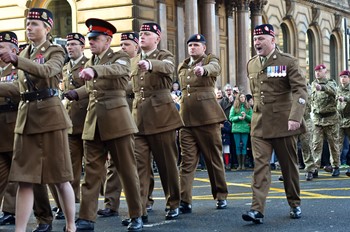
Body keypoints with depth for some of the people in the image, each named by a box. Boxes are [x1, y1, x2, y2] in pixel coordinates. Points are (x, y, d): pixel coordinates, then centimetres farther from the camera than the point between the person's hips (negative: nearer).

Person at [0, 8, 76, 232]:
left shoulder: (56, 51, 0)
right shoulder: (25, 53, 19)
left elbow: (47, 71, -22)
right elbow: (21, 88, 19)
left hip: (50, 114, -5)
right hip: (26, 116, 6)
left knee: (59, 177, 1)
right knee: (24, 178, 0)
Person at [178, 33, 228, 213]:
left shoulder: (211, 60, 1)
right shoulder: (182, 66, 17)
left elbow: (214, 68, -23)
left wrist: (203, 70, -45)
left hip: (207, 117, -4)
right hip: (186, 118, 4)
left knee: (214, 158, 4)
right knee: (187, 160, -3)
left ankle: (221, 196, 16)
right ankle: (185, 201, -7)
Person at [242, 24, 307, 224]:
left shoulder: (288, 62, -7)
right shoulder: (251, 64, 9)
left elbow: (300, 90, -15)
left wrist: (295, 117, -26)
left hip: (283, 123, -3)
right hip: (260, 124, 3)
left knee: (289, 165, 8)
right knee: (260, 165, -8)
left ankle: (295, 205, 24)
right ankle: (258, 209, -14)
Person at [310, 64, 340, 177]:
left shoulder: (331, 82, -1)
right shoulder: (313, 84, 13)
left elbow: (333, 91, -25)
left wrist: (322, 87, -44)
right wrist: (313, 109, 10)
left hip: (331, 118, -3)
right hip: (317, 118, 3)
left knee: (333, 143, 3)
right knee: (316, 144, -5)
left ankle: (335, 166, 13)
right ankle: (315, 167, -7)